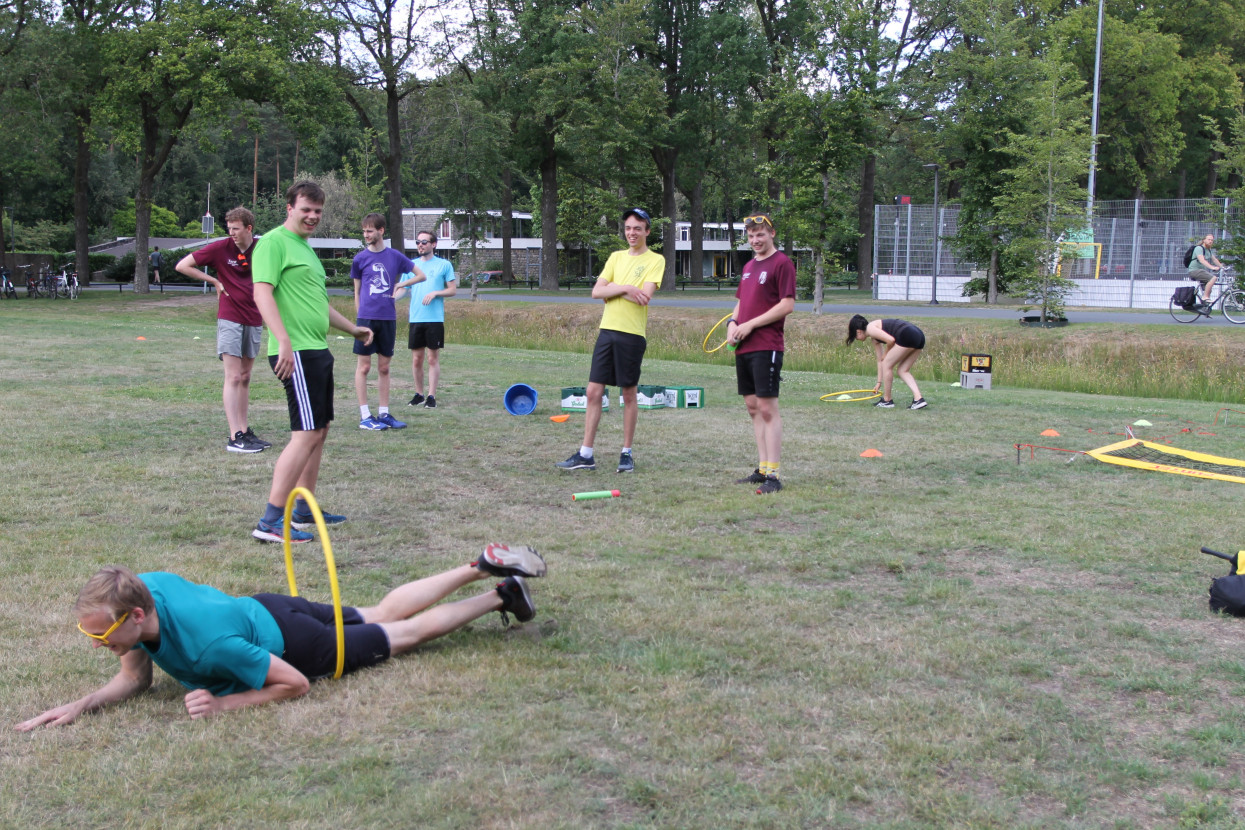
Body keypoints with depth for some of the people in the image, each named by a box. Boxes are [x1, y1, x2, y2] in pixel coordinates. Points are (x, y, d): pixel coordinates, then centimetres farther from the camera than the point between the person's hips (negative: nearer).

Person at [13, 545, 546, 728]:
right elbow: (135, 679, -6)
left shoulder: (208, 643, -43)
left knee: (407, 631, 15)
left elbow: (295, 684, -30)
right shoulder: (145, 587, -24)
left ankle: (501, 595, 32)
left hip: (295, 642, -7)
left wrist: (223, 705, -34)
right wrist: (79, 707, -22)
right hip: (265, 608, 7)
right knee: (385, 613, 25)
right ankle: (482, 568, 39)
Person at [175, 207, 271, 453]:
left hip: (254, 320, 4)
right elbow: (182, 266, -3)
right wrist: (215, 281, -5)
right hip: (229, 319, -4)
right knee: (233, 378, -9)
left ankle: (245, 431, 18)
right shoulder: (221, 248, -6)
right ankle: (235, 437, -11)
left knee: (245, 378, 11)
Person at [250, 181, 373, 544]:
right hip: (296, 353, -10)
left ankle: (303, 513, 24)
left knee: (319, 432, 14)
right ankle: (270, 522, -12)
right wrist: (284, 341, -30)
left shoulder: (306, 248, 22)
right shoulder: (274, 242, -8)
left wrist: (352, 329, 38)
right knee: (306, 434, -14)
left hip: (318, 351, 10)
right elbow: (262, 293, -20)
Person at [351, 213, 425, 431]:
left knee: (384, 367, 8)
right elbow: (357, 291, 8)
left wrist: (401, 285, 0)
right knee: (364, 366, -1)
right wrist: (359, 318, 4)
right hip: (366, 318, -2)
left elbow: (421, 275, 15)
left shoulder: (395, 256, 5)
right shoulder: (360, 258, 2)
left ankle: (384, 414, 15)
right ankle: (364, 416, 3)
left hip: (388, 319, 2)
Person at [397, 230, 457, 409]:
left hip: (435, 319, -3)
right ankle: (418, 394, 18)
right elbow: (403, 288, 9)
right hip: (415, 319, 3)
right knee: (416, 359, 6)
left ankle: (431, 396, 4)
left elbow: (453, 290, 2)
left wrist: (435, 293, -14)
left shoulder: (444, 265, 2)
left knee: (433, 359, 0)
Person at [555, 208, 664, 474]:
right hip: (607, 331, 5)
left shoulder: (655, 260, -1)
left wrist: (612, 289, -6)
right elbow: (596, 292, 4)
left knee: (629, 395, 3)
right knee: (594, 392, 2)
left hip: (632, 334, -5)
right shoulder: (616, 257, 15)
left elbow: (644, 296, -15)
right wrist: (625, 288, -10)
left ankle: (627, 453, 15)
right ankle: (586, 454, 7)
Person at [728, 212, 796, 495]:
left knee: (767, 408, -9)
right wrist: (732, 322, 6)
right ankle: (762, 468, 18)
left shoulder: (782, 263, -6)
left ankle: (773, 474, -7)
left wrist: (750, 325, -14)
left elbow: (787, 305, -13)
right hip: (743, 347, 8)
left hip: (766, 347, -8)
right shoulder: (748, 266, 19)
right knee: (753, 408, 11)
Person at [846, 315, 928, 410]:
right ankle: (918, 399, 3)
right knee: (902, 370, 16)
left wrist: (886, 353, 5)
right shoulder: (874, 338, 27)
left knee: (887, 365, 3)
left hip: (908, 336, -10)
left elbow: (890, 340, -14)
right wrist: (879, 382, 34)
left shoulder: (870, 328, -2)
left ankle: (887, 400, 11)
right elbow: (880, 360, 31)